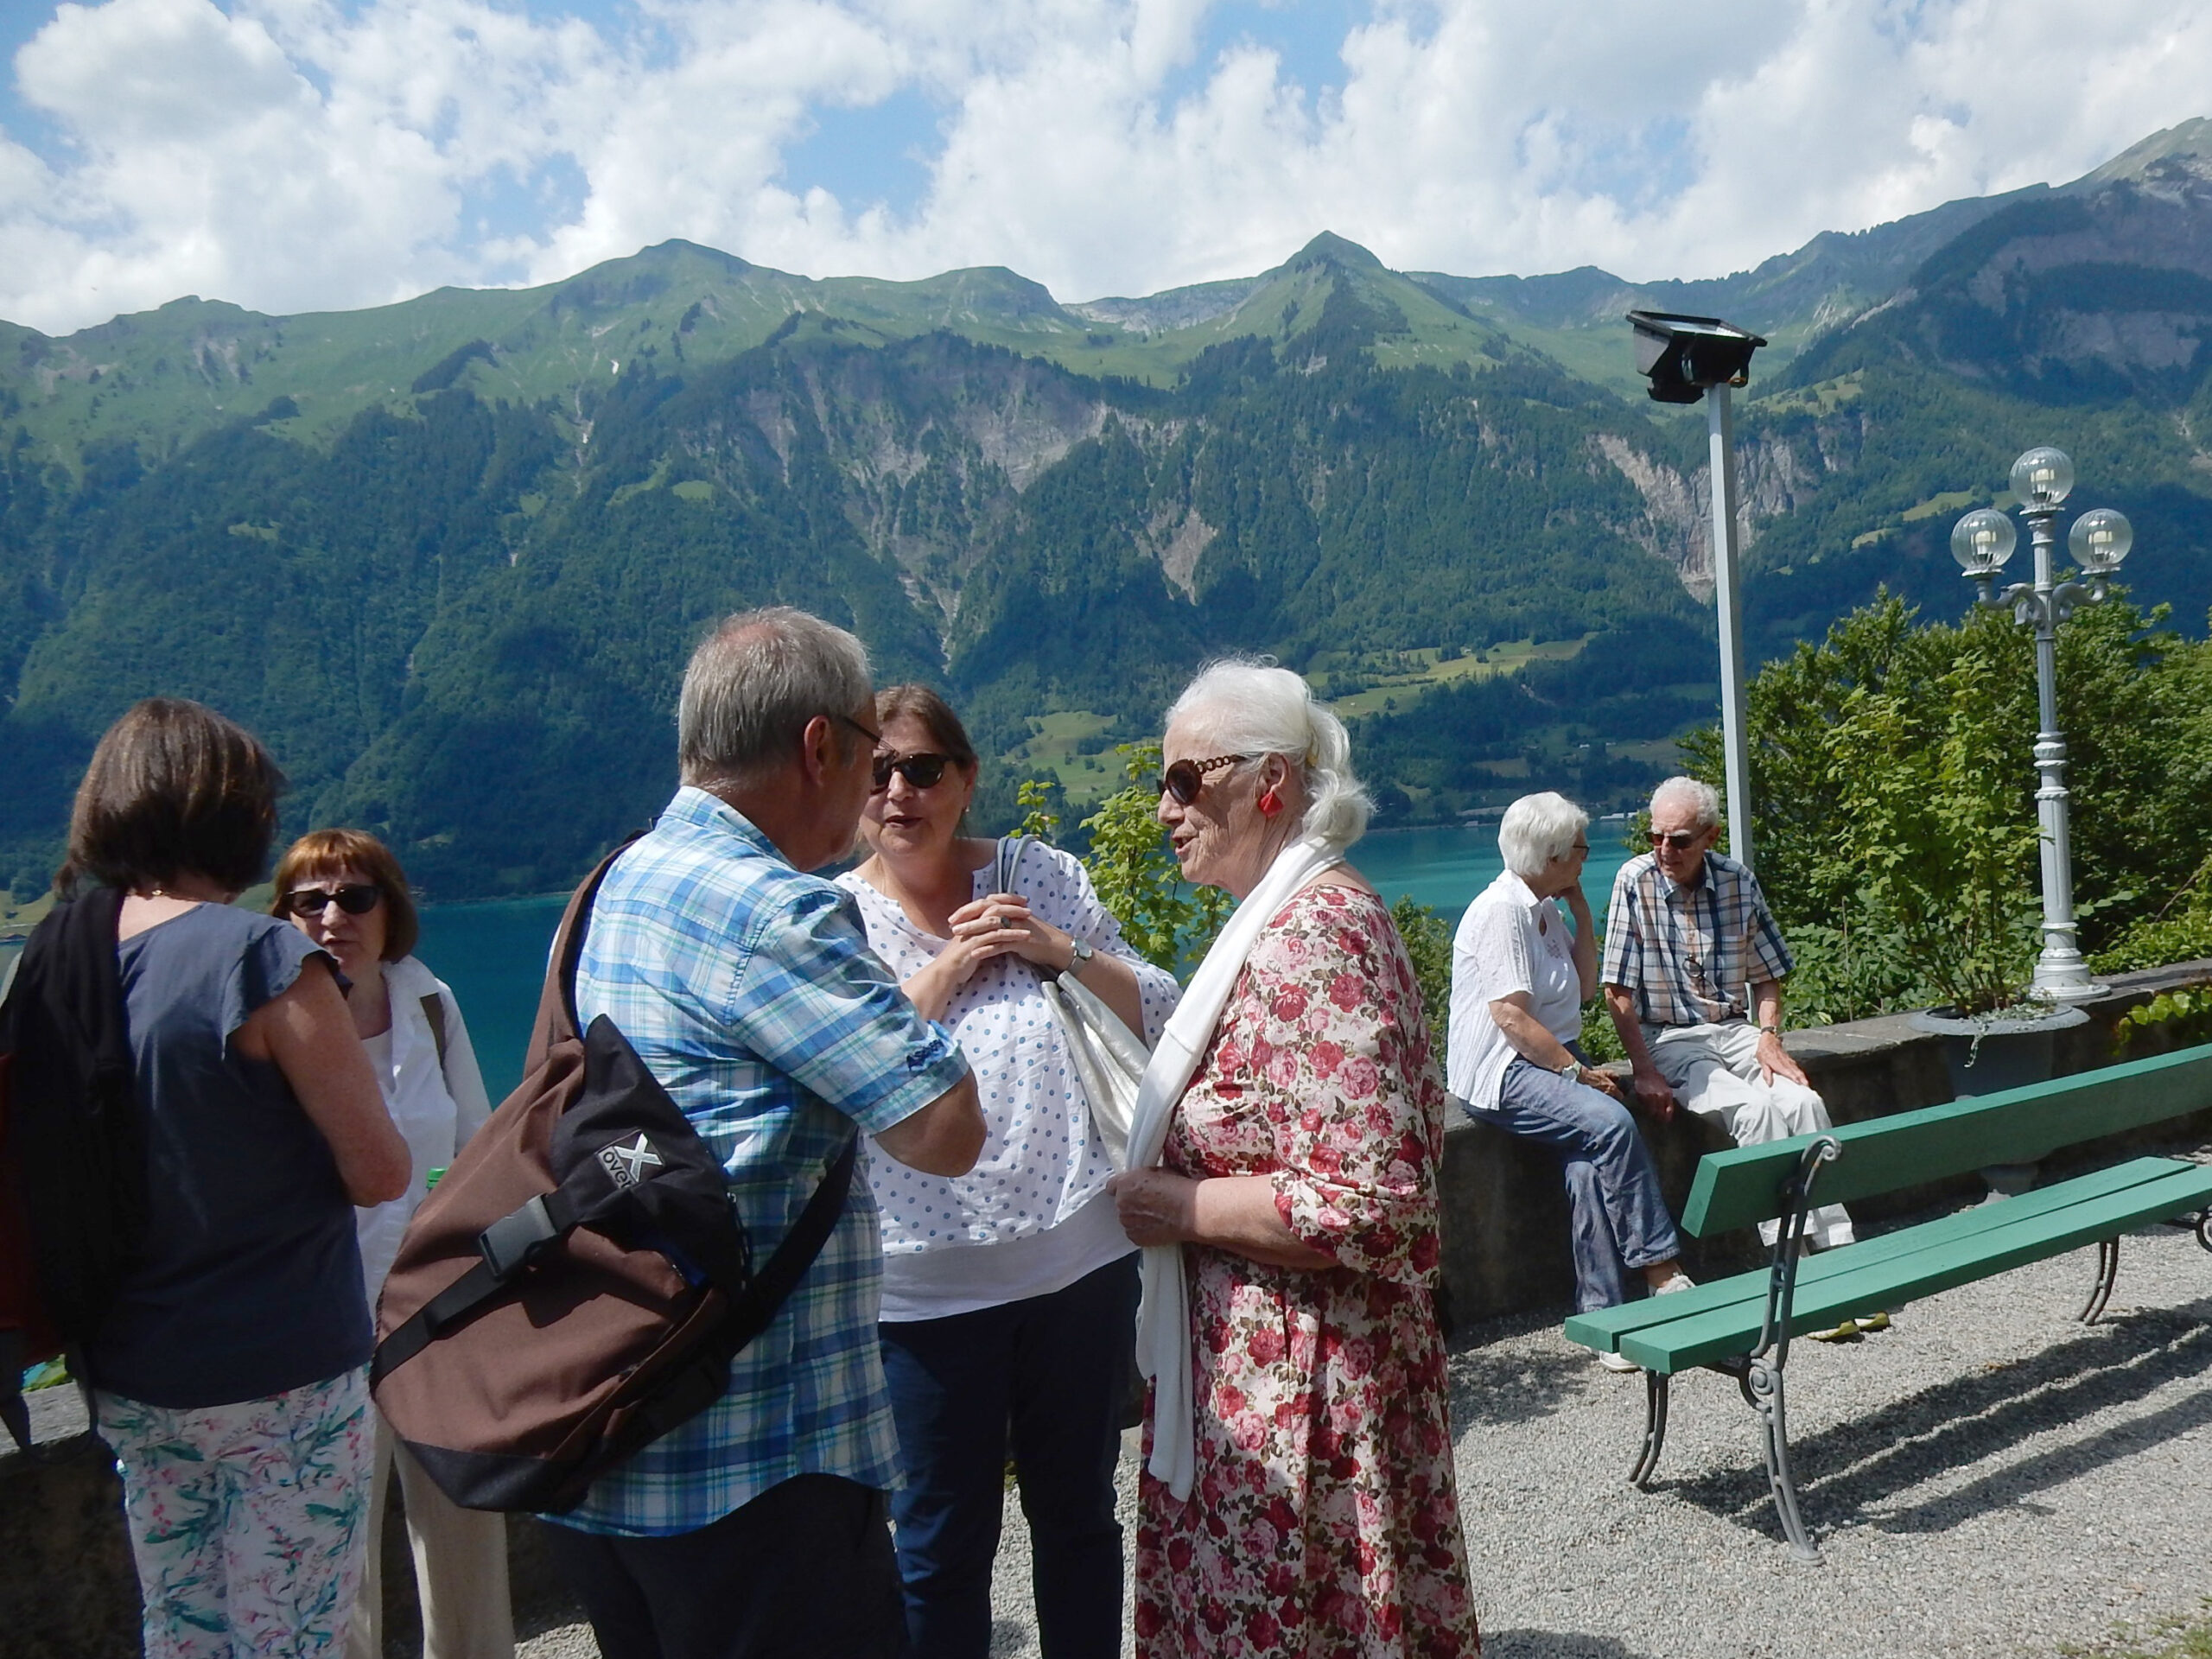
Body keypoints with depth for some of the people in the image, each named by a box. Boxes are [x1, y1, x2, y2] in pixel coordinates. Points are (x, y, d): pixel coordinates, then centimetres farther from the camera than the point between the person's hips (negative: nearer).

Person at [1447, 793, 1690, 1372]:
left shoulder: (1547, 910, 16)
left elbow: (1584, 991, 19)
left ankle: (1602, 1313, -18)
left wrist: (1582, 914, 12)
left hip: (1552, 1062, 8)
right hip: (1501, 1072, -8)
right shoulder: (1501, 910, -13)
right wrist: (1577, 1072, -15)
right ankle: (1662, 1271, -19)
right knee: (1610, 1121, -28)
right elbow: (1510, 1017, -19)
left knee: (1589, 1165, -19)